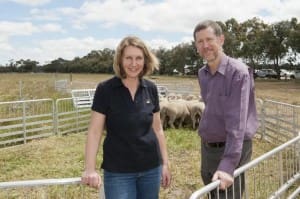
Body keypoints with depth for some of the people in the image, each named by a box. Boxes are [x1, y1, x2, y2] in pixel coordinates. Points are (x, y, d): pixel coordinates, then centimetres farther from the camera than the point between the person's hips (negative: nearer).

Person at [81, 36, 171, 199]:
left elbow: (157, 129, 9)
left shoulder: (151, 89, 2)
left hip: (151, 168, 4)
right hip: (118, 171, -4)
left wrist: (165, 163, 8)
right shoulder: (105, 89, -9)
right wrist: (90, 168, -19)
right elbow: (94, 131, -10)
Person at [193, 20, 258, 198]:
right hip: (207, 148, 7)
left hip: (232, 150, -7)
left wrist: (227, 165, -32)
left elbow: (236, 122, -26)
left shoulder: (238, 72, -19)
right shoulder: (202, 74, 5)